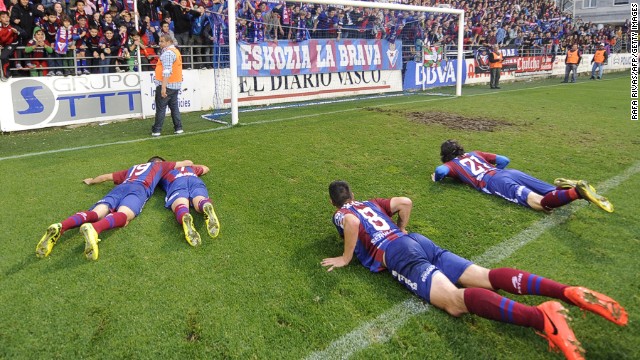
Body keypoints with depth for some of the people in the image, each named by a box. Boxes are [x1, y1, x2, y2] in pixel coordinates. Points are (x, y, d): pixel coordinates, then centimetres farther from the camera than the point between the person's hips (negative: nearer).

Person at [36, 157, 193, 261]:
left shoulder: (132, 169, 44)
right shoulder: (160, 166, 36)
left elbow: (107, 176, 46)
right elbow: (187, 162, 43)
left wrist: (92, 181, 65)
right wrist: (195, 167, 65)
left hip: (120, 188, 5)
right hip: (139, 188, -4)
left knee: (95, 213, -18)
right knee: (123, 215, -31)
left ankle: (60, 227, -47)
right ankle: (93, 229, -63)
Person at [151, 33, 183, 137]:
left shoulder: (168, 53, -15)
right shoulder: (175, 51, 17)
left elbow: (167, 71, -24)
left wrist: (163, 87, -26)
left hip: (166, 85, -9)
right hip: (176, 85, 9)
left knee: (161, 107, -3)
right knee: (174, 106, 14)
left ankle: (156, 130, 0)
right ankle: (178, 128, 14)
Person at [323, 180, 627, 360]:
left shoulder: (341, 214, 11)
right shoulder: (371, 203, 32)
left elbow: (352, 222, -15)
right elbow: (405, 202, 27)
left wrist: (345, 258, -3)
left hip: (398, 255, -7)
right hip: (421, 242, 8)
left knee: (454, 301, -28)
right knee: (486, 277, -7)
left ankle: (541, 317, -50)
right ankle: (568, 292, -24)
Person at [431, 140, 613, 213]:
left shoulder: (452, 164, 20)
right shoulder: (475, 154, 35)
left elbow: (441, 170, -5)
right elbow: (504, 160, 34)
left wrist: (436, 178, 18)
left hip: (493, 182, -6)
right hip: (509, 172, 6)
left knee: (540, 203, -25)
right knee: (554, 194, -4)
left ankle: (577, 192, -47)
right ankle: (569, 186, -34)